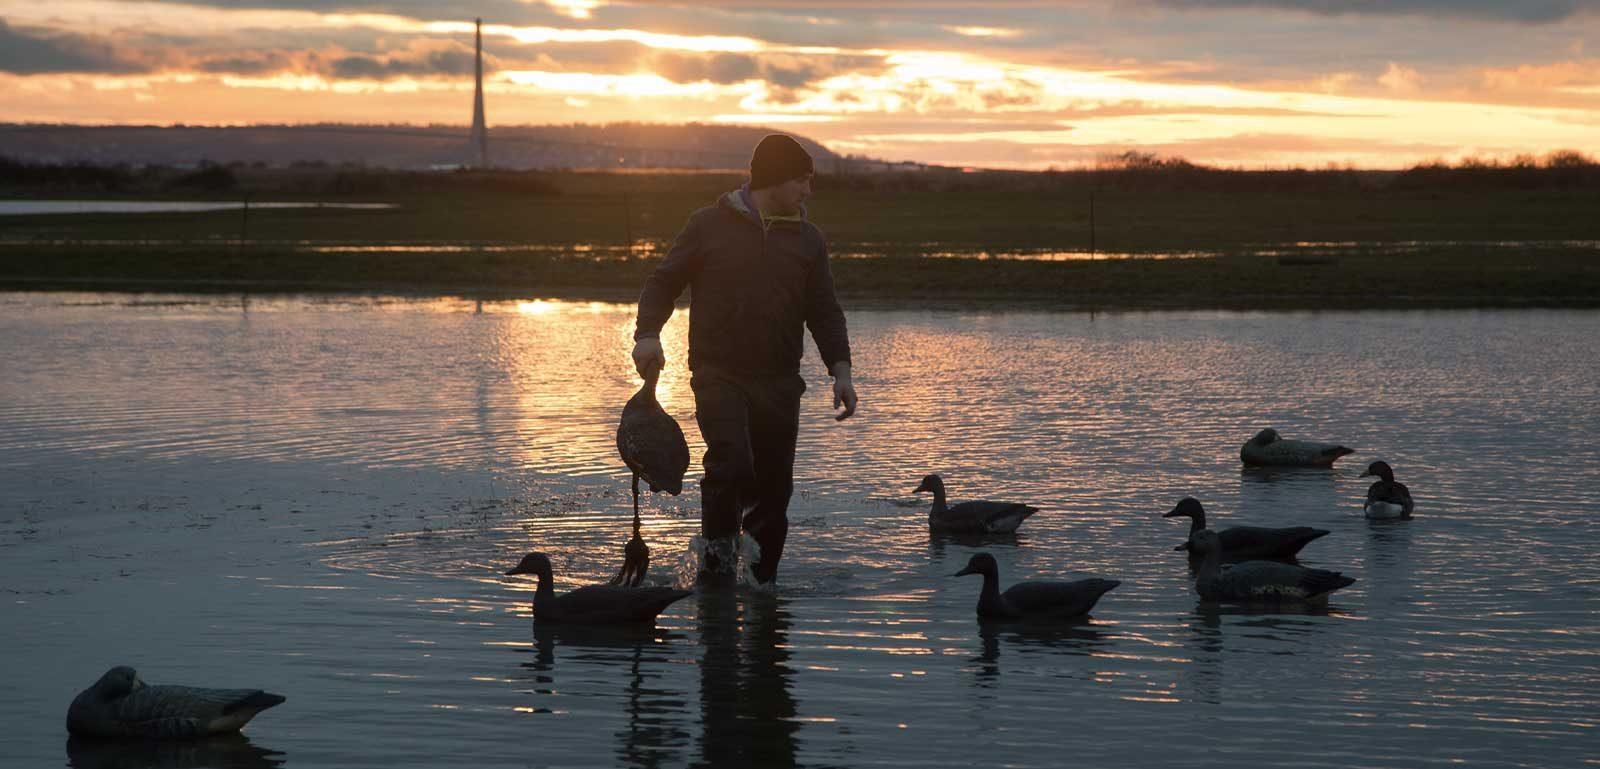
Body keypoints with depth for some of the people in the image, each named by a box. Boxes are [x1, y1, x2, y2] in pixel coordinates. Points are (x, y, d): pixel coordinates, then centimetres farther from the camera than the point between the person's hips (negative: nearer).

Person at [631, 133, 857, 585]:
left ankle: (763, 575, 18)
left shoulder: (807, 239, 12)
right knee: (730, 462, -23)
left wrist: (840, 370, -2)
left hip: (779, 382, 3)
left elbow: (824, 312, 11)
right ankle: (717, 548, -3)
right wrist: (648, 333, -10)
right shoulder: (710, 225, 3)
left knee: (774, 484, 4)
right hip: (719, 374, -3)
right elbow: (663, 281, 7)